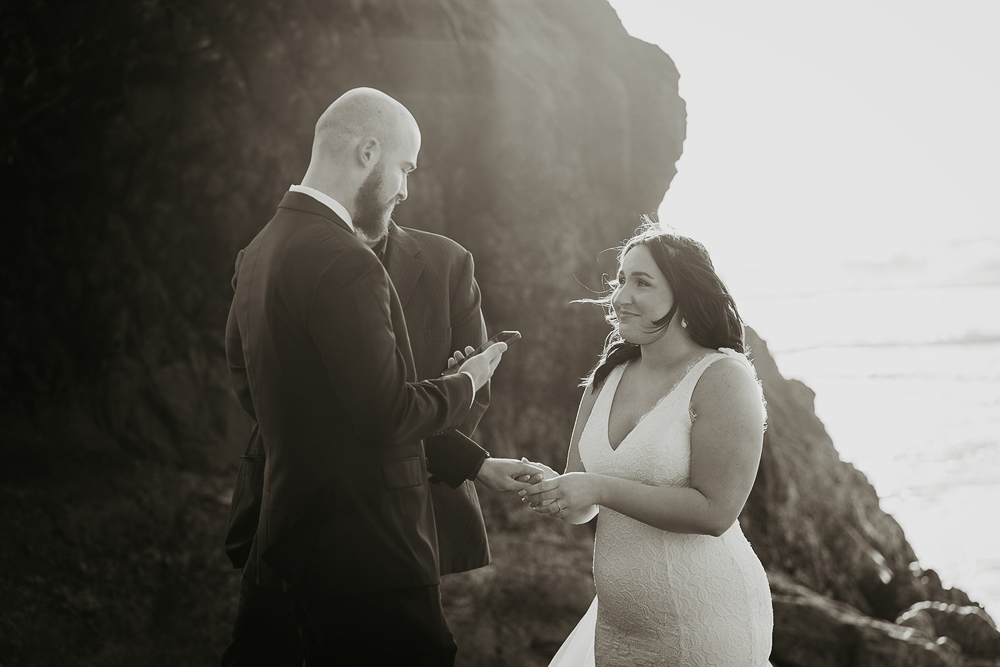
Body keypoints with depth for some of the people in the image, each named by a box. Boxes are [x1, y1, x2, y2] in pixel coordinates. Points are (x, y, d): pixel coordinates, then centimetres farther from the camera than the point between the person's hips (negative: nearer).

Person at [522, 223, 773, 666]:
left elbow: (715, 511, -20)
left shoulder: (723, 377, -13)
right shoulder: (608, 378, 5)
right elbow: (582, 509, 9)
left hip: (703, 626, -6)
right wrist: (549, 492, -14)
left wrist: (600, 488, -22)